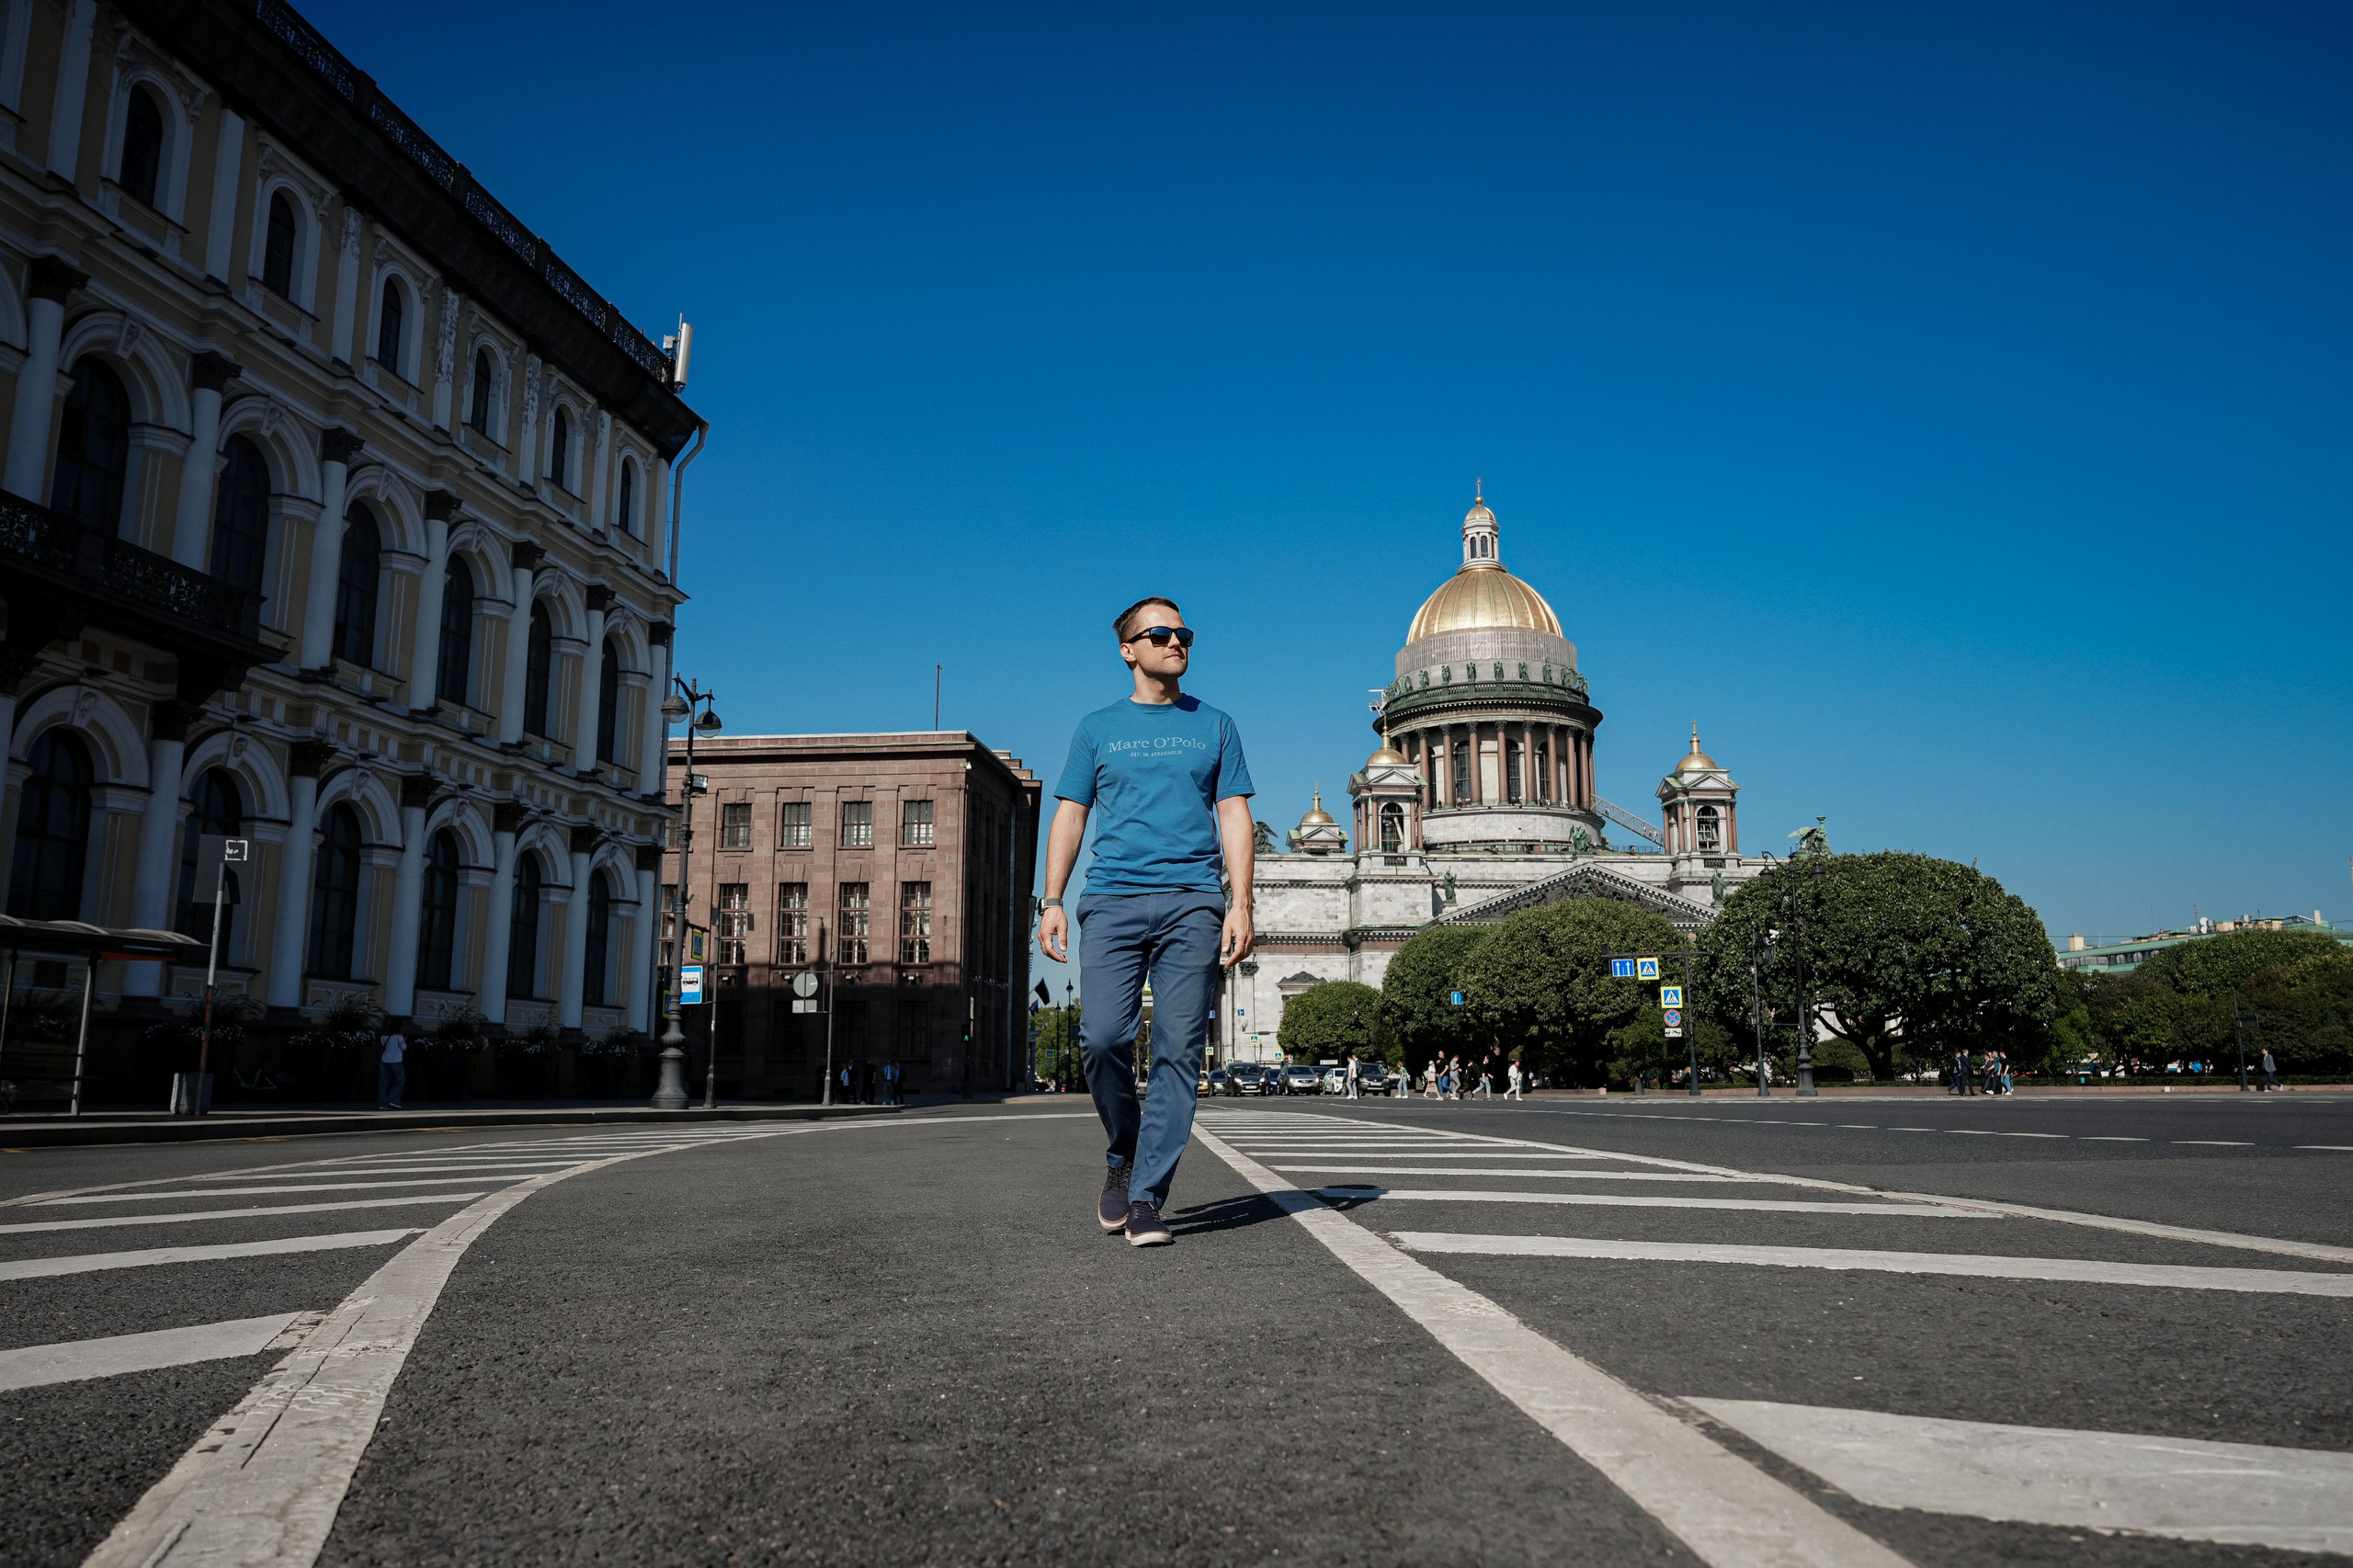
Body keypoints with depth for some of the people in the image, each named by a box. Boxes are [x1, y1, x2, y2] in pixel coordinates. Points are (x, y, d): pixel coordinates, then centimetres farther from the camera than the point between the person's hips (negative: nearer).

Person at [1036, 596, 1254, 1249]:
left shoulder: (1214, 725, 17)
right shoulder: (1098, 728, 16)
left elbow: (1235, 818, 11)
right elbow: (1070, 817, 13)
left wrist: (1240, 904, -2)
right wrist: (1051, 901, 1)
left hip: (1194, 902, 0)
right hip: (1113, 901, 0)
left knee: (1178, 1052, -6)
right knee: (1103, 1037, -13)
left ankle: (1147, 1197, -2)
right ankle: (1122, 1156, 13)